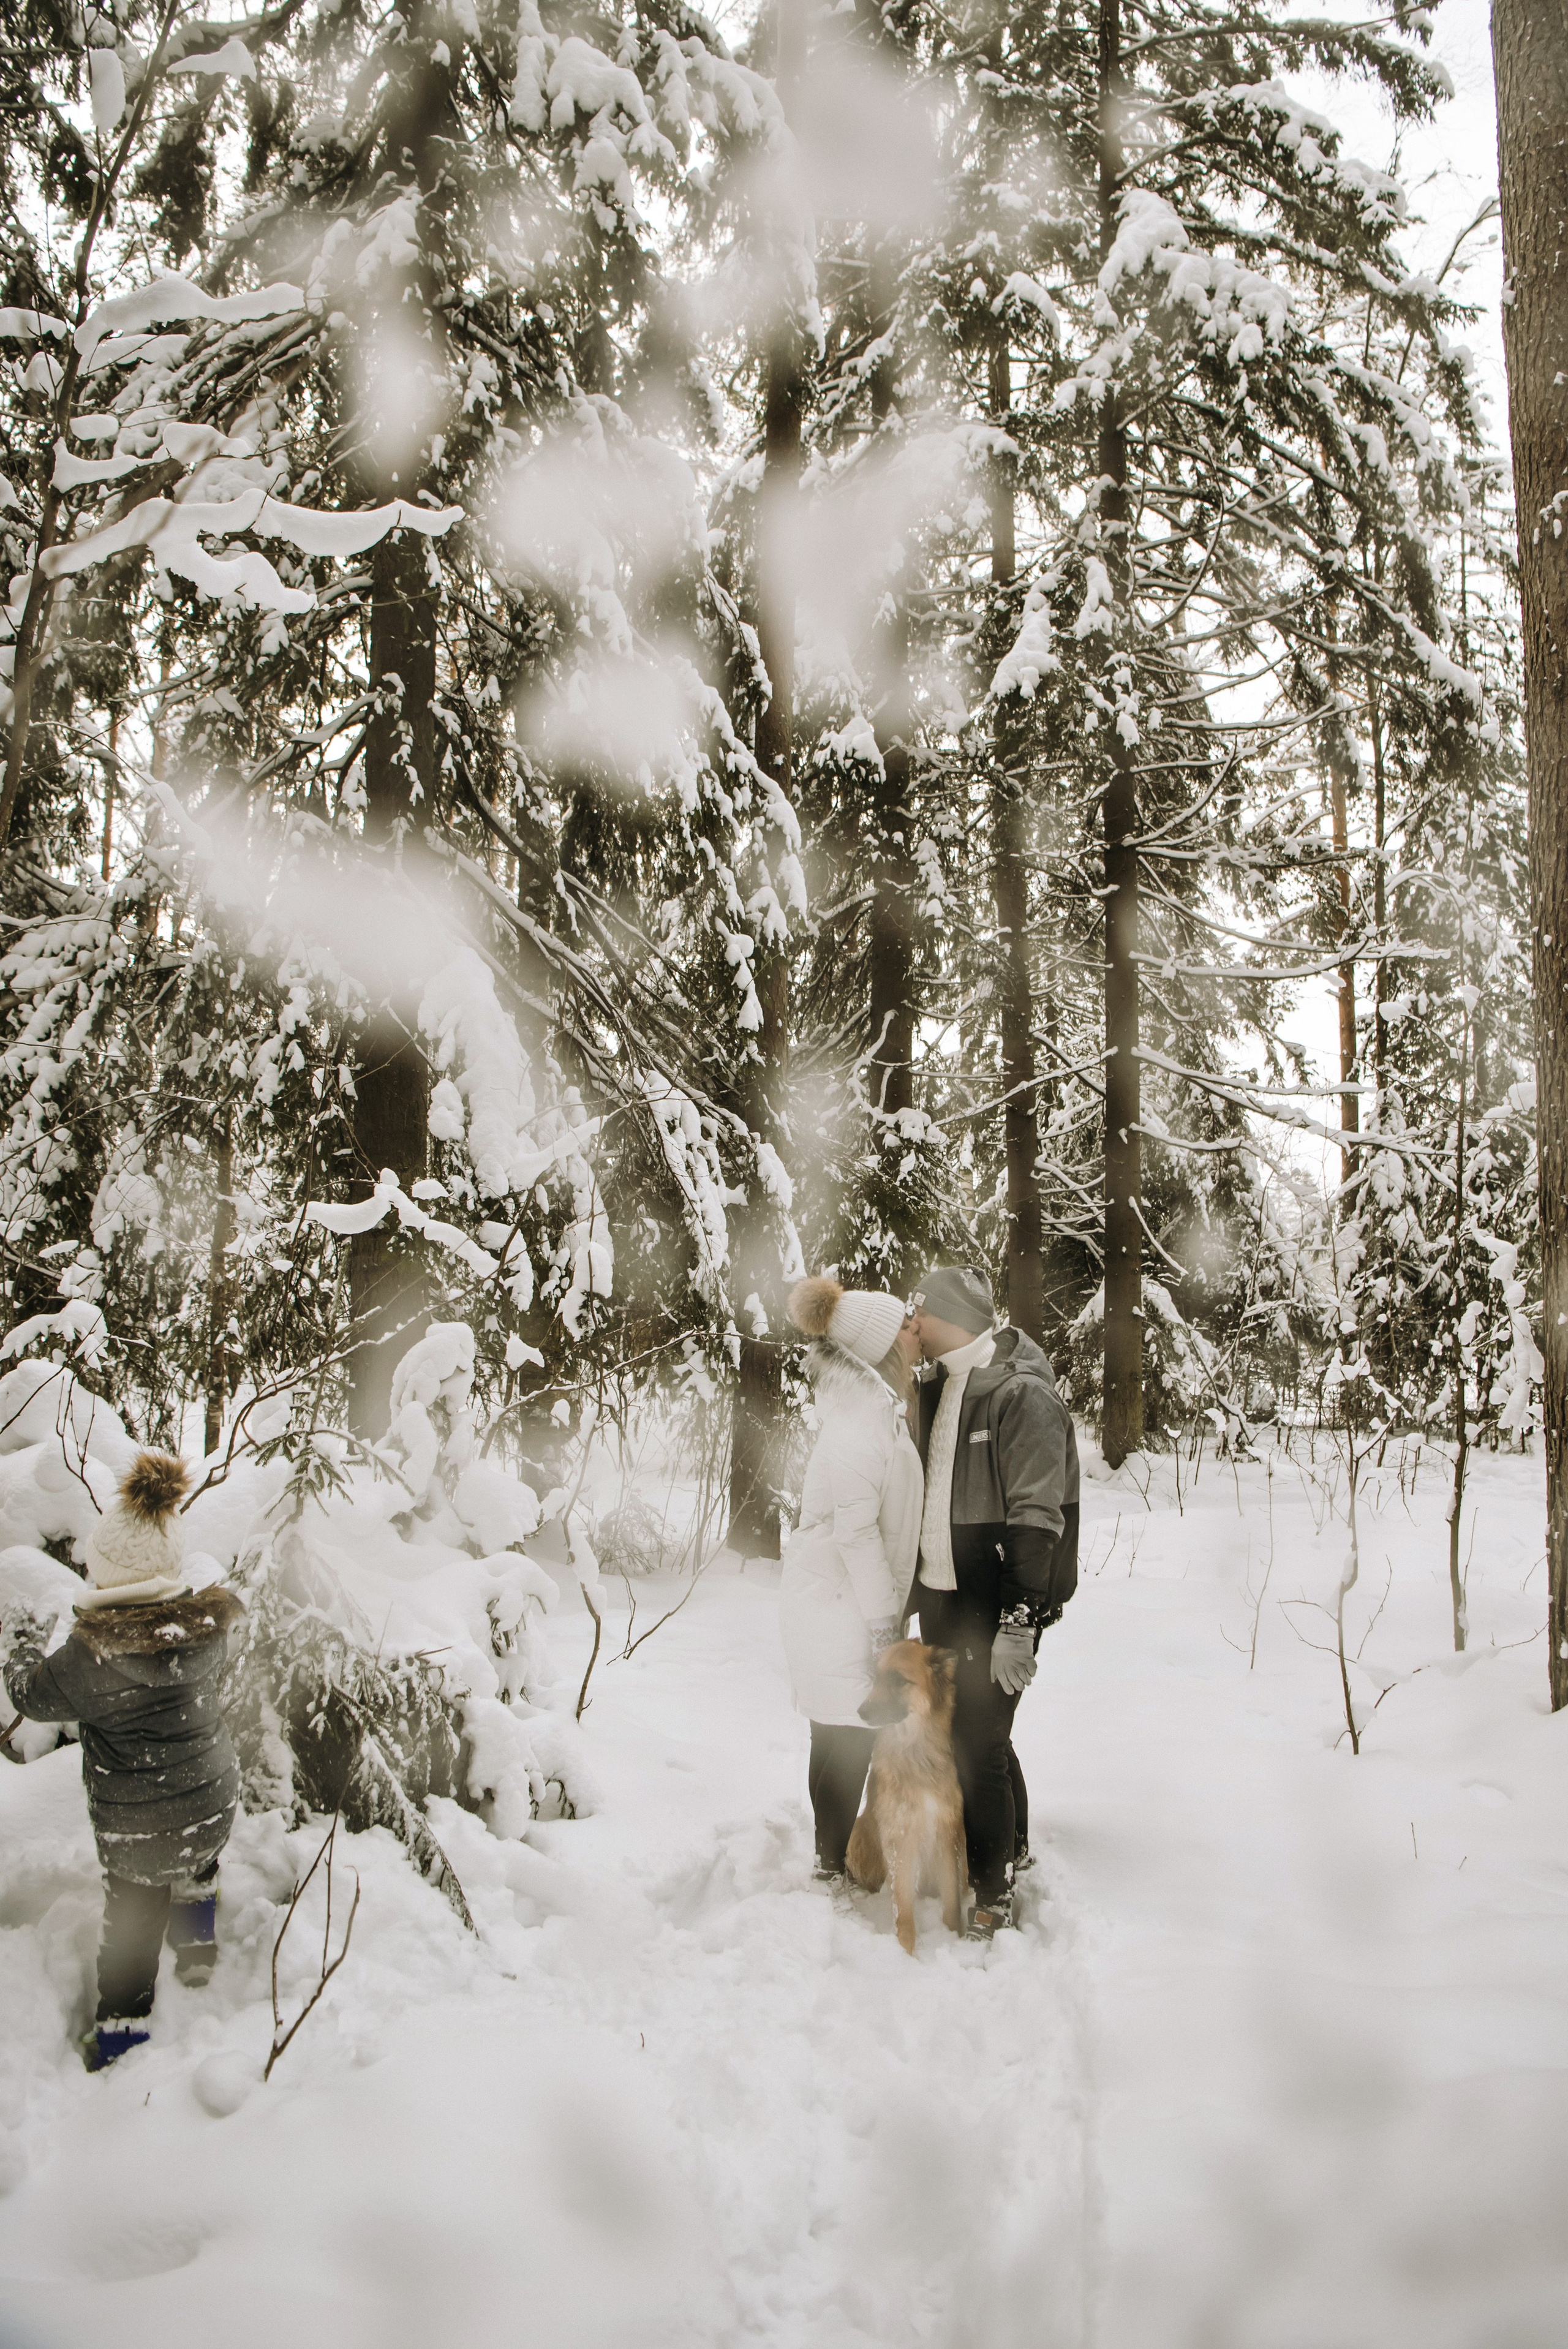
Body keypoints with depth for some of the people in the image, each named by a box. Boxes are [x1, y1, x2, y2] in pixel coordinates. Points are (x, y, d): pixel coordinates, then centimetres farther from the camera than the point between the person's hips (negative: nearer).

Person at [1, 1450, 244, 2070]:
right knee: (196, 1866, 35)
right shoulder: (208, 1625, -14)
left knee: (132, 1921, 17)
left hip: (137, 1827, -4)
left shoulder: (94, 1654, -29)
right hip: (213, 1803, 4)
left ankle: (121, 2039, 31)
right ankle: (198, 1949, 52)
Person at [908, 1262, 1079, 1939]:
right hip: (940, 1602, 8)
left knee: (979, 1745, -4)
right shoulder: (938, 1388, 12)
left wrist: (1018, 1624, -22)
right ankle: (1010, 1847, 36)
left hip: (993, 1609, -8)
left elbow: (1037, 1521, -19)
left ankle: (995, 1890, 11)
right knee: (954, 1734, 17)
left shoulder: (1022, 1393, -15)